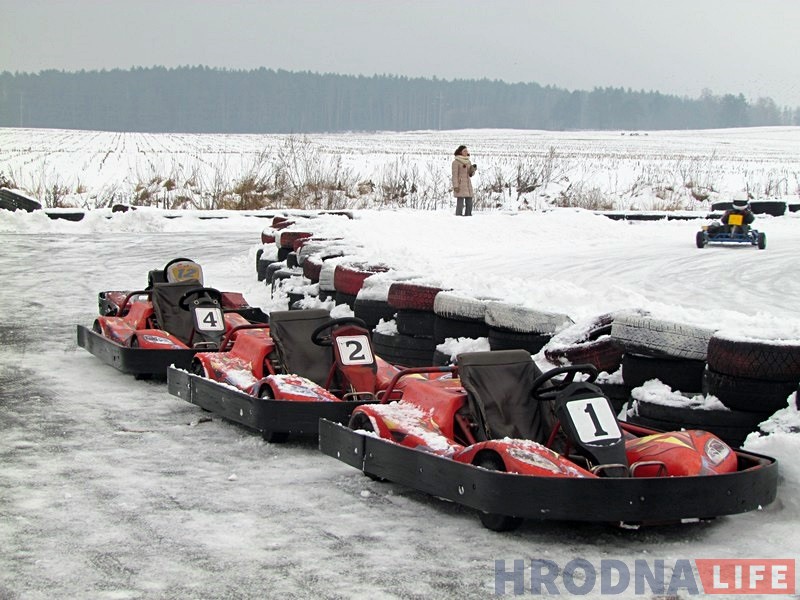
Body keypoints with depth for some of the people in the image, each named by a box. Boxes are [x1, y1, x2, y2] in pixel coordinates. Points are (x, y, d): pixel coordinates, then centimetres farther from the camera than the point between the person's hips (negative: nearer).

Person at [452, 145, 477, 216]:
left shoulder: (468, 161, 12)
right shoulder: (456, 162, -8)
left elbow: (470, 174, 15)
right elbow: (455, 175, -11)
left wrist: (473, 169, -6)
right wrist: (455, 186, -18)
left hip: (468, 185, 7)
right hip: (460, 185, -7)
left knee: (469, 203, 3)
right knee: (460, 204, -10)